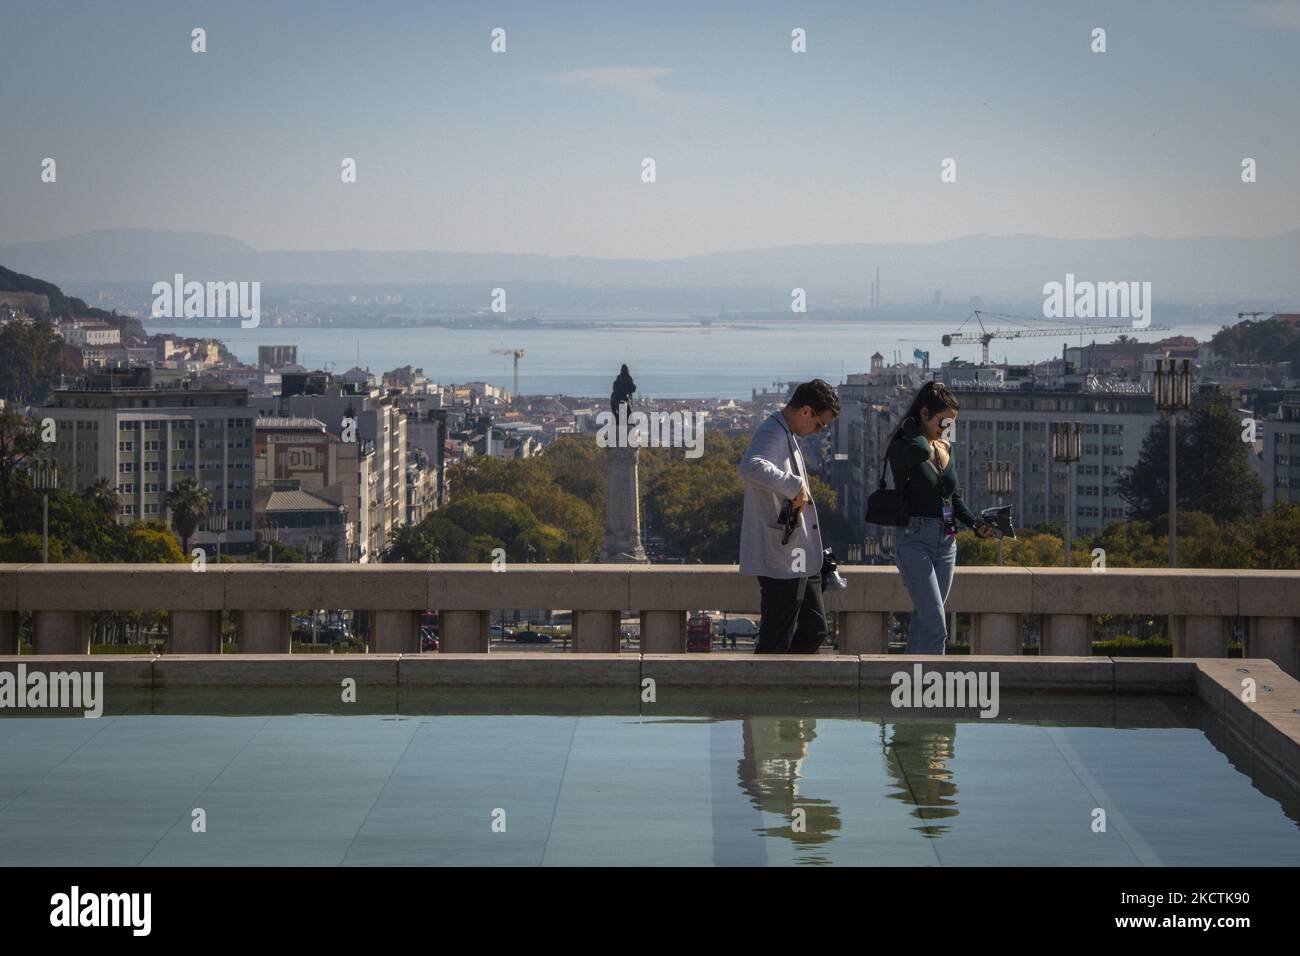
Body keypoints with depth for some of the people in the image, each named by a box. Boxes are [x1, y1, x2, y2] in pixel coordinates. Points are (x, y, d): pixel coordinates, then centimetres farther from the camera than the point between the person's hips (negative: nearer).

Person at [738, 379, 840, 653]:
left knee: (813, 631, 14)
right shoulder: (772, 435, -17)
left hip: (800, 559, 11)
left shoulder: (788, 436, 17)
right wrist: (796, 486, -32)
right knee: (775, 641, -5)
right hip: (781, 560, -11)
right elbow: (751, 468, -39)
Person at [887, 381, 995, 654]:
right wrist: (911, 426, -14)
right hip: (915, 540, -7)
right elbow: (920, 451, -33)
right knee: (936, 628, -14)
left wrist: (976, 524, 3)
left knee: (923, 621, 11)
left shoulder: (945, 449, 13)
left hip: (946, 542, 7)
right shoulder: (902, 448, -9)